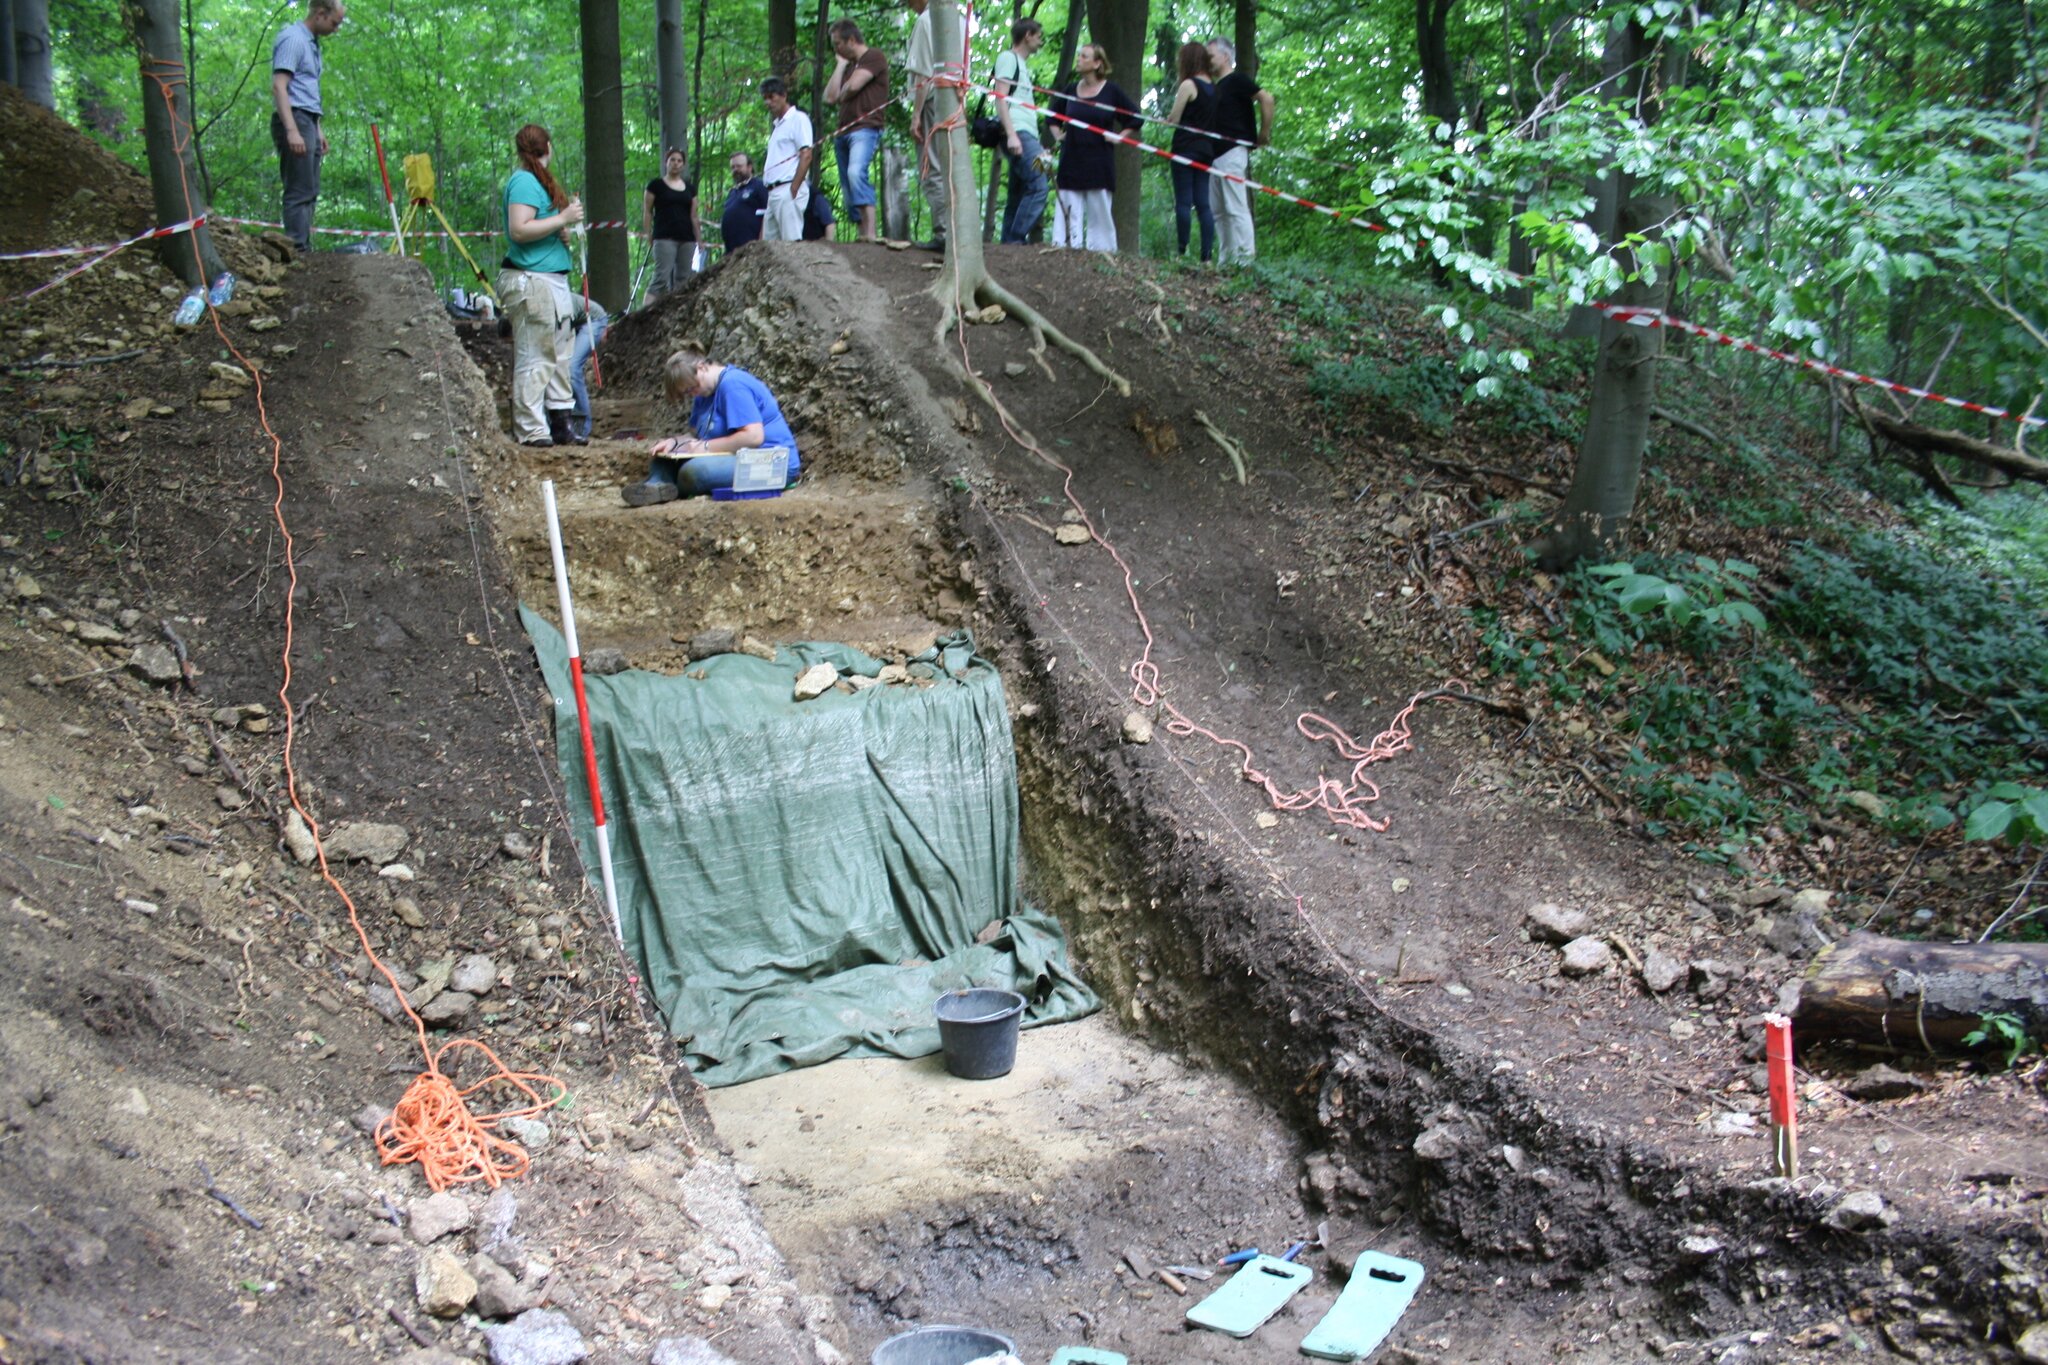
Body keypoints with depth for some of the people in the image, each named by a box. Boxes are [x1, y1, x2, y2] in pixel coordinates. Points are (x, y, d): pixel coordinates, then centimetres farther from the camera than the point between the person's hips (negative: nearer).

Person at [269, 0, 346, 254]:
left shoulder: (311, 42, 20)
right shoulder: (293, 39, -10)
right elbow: (278, 86, -19)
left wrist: (317, 129, 24)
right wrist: (292, 130, -26)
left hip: (307, 121, 10)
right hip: (295, 119, -10)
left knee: (309, 191, 10)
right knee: (300, 191, -12)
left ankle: (304, 249, 13)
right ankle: (298, 250, -12)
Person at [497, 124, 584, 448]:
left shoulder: (538, 181, 18)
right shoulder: (524, 182, -11)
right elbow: (519, 230, -22)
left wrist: (563, 232, 9)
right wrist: (562, 219, -17)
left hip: (553, 280, 10)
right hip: (531, 279, -10)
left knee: (559, 354, 13)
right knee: (534, 359, -7)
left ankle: (560, 424, 19)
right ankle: (530, 430, -4)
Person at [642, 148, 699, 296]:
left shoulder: (690, 188, 16)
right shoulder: (656, 185, 5)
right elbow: (647, 211, 5)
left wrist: (698, 240, 12)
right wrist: (648, 235, -2)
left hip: (687, 239, 5)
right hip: (664, 238, -5)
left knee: (683, 280, 2)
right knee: (662, 278, -16)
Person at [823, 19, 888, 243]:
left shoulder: (875, 57, 2)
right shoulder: (848, 66, 27)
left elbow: (852, 86, -12)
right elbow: (830, 97, 13)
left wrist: (841, 95, 9)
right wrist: (840, 65, 14)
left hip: (865, 127, -9)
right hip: (844, 131, 9)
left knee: (856, 172, -30)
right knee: (847, 187, 2)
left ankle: (870, 232, -39)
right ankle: (860, 233, 1)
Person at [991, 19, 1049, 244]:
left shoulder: (1022, 64, 27)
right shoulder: (1008, 58, 0)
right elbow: (1000, 97, -10)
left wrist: (1037, 144, 22)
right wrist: (1011, 134, -21)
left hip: (1026, 135, 10)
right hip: (1019, 134, -10)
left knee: (1018, 195, 5)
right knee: (1037, 186, -20)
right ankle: (1016, 239, -21)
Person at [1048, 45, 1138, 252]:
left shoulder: (1111, 91, -2)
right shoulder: (1070, 90, 8)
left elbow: (1134, 118, 4)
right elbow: (1053, 113, 25)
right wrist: (1057, 134, 12)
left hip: (1099, 163, -3)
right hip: (1071, 161, 3)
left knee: (1099, 210, 2)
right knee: (1068, 209, -1)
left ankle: (1101, 249, 6)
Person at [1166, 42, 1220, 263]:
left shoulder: (1188, 85, -9)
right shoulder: (1212, 87, 12)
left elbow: (1174, 119, -8)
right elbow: (1211, 119, 15)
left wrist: (1169, 118, 13)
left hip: (1185, 148, -7)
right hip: (1206, 149, 7)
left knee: (1183, 201, -5)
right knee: (1203, 204, 4)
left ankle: (1183, 251, -6)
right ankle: (1207, 255, 0)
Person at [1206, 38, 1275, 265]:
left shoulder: (1236, 80, -4)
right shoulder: (1217, 86, 20)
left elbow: (1266, 98, -15)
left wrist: (1264, 133, -12)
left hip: (1232, 151, -9)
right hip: (1215, 153, 9)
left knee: (1236, 208, -12)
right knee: (1219, 211, 8)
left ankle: (1245, 257, -13)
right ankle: (1224, 261, 10)